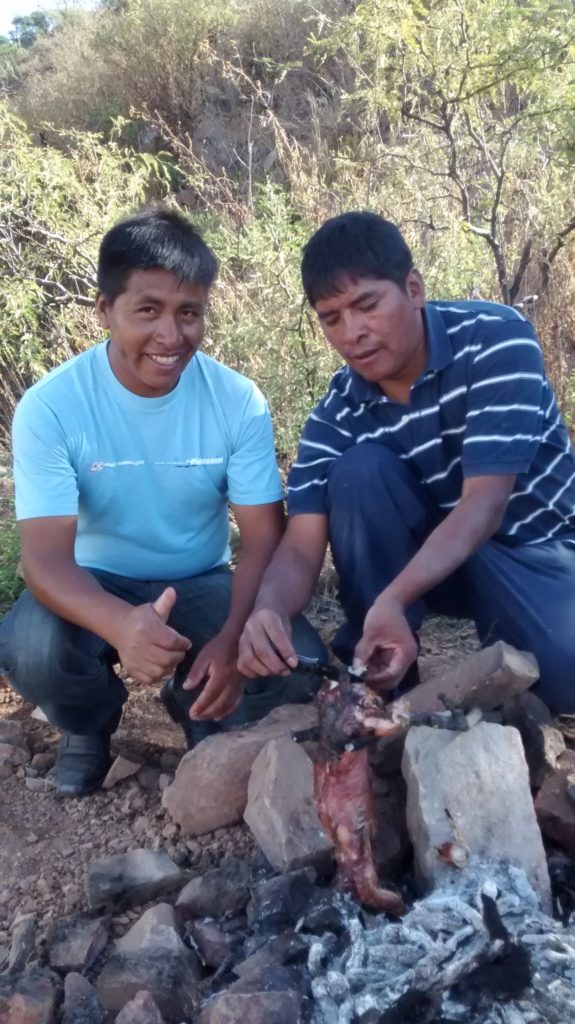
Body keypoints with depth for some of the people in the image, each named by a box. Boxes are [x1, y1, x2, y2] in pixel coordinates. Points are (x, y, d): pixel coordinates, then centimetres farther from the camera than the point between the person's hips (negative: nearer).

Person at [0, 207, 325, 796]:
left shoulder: (239, 401, -15)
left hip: (202, 583, 2)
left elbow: (265, 539, -15)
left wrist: (234, 638, -35)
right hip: (97, 585, -1)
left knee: (299, 665, -23)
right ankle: (88, 728, 6)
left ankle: (200, 712, 12)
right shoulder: (51, 406, -20)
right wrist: (120, 623, -49)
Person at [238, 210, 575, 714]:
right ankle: (376, 678, -14)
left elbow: (486, 501, -30)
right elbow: (302, 546, -19)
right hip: (429, 551, 3)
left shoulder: (497, 339, -22)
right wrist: (269, 608, -43)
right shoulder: (337, 415, -12)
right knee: (360, 469, -27)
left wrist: (393, 599, -44)